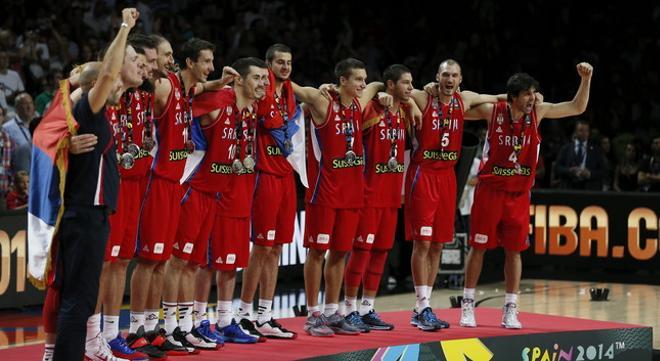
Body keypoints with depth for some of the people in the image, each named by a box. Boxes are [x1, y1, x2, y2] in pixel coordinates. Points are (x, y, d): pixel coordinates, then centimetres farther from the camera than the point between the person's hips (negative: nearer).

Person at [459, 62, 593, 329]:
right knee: (478, 246, 2)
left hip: (519, 194, 2)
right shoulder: (492, 111, -9)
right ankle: (467, 305, 11)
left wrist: (585, 79, -8)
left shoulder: (538, 112, -2)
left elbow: (577, 108, 3)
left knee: (514, 250, 4)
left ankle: (510, 310, 10)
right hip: (490, 190, -2)